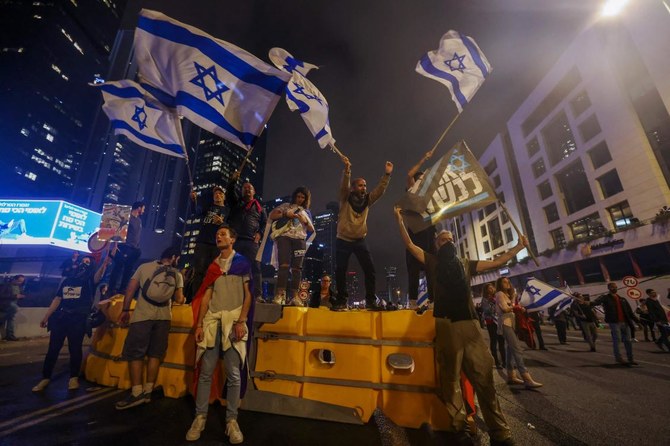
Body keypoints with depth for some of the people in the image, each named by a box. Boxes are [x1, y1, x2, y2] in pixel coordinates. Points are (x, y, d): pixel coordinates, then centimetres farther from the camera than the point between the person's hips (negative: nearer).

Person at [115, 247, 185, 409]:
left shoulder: (144, 267, 7)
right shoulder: (177, 274, 7)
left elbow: (130, 289, 3)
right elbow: (179, 299, 3)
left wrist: (125, 310, 10)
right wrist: (184, 299, 25)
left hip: (142, 315, -1)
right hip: (163, 316, 2)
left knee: (135, 353, 4)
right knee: (155, 354, 9)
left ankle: (137, 393, 0)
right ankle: (148, 391, 13)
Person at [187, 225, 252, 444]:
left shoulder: (242, 262, 4)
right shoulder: (213, 265, 16)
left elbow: (248, 294, -1)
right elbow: (206, 296, 13)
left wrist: (241, 321, -11)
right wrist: (199, 324, 5)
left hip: (233, 321, -3)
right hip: (212, 320, 4)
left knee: (233, 374, 0)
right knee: (205, 372, 6)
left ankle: (231, 420, 12)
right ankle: (200, 417, 20)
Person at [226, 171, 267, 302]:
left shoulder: (259, 207, 21)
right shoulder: (236, 202, 23)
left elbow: (265, 223, 15)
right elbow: (230, 192, 5)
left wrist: (260, 233, -2)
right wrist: (233, 180, -11)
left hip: (252, 242, -1)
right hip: (235, 240, 1)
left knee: (255, 268, -9)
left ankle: (257, 295, -10)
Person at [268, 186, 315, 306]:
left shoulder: (307, 212, 21)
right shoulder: (286, 206, 14)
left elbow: (312, 230, 15)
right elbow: (271, 216, 5)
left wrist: (305, 221, -4)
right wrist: (285, 214, -8)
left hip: (300, 240, 3)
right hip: (285, 237, -3)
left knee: (297, 268, -1)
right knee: (284, 265, -16)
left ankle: (294, 296, 2)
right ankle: (280, 294, -14)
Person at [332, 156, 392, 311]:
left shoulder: (367, 200, 5)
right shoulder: (345, 199, -4)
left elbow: (380, 190, -5)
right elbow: (344, 186, -22)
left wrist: (387, 174, -16)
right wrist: (347, 169, -37)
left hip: (360, 241, 3)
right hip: (343, 241, -3)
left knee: (370, 270, -3)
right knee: (340, 272, 1)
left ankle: (371, 300, 8)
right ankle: (341, 300, 15)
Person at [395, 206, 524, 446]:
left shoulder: (465, 264, 20)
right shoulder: (432, 261, 9)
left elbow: (496, 262, 27)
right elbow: (409, 244, 2)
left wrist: (518, 247, 29)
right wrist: (399, 218, -2)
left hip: (470, 323, 4)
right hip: (446, 324, -3)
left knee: (484, 377, 5)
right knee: (451, 380, 4)